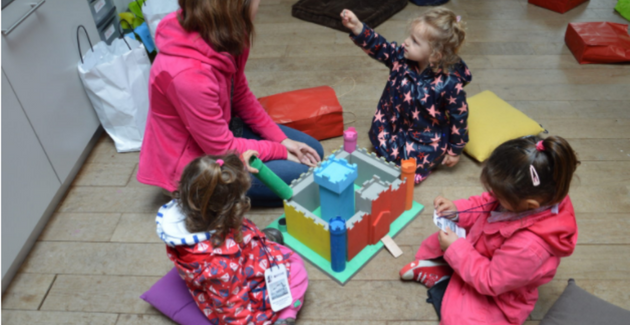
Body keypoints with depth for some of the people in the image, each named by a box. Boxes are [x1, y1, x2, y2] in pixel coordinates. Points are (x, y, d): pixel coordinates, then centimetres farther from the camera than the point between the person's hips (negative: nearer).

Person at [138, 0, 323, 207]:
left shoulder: (223, 38, -11)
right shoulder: (189, 73, -37)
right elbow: (222, 149, -25)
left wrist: (282, 139, -2)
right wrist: (281, 150, -13)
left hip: (222, 131, 8)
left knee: (312, 152, 10)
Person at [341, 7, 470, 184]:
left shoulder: (450, 83, -29)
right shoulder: (402, 57, -17)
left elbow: (458, 117, -18)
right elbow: (379, 47, -9)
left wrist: (455, 151, -8)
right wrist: (357, 27, -26)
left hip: (426, 140, -5)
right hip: (393, 125, 5)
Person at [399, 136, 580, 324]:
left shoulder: (529, 245, -43)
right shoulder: (523, 195, -23)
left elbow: (490, 282, -29)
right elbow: (486, 204, -1)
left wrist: (455, 249, -24)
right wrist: (457, 210, -15)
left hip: (494, 297, -7)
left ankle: (439, 280, -4)